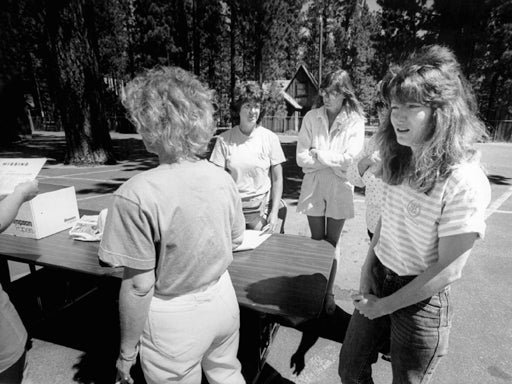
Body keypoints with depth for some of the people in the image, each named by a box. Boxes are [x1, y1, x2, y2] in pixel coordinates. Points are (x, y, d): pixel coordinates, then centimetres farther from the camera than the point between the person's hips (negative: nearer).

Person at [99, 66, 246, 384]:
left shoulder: (136, 196, -26)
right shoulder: (222, 178, -10)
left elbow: (140, 286, -20)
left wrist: (127, 350, -4)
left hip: (174, 319, -4)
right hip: (223, 300, 5)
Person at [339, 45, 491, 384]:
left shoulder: (465, 182, -23)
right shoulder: (400, 160, -2)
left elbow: (448, 270, -19)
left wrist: (385, 305, -12)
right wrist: (368, 269, -1)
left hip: (421, 300, -6)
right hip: (378, 278, 6)